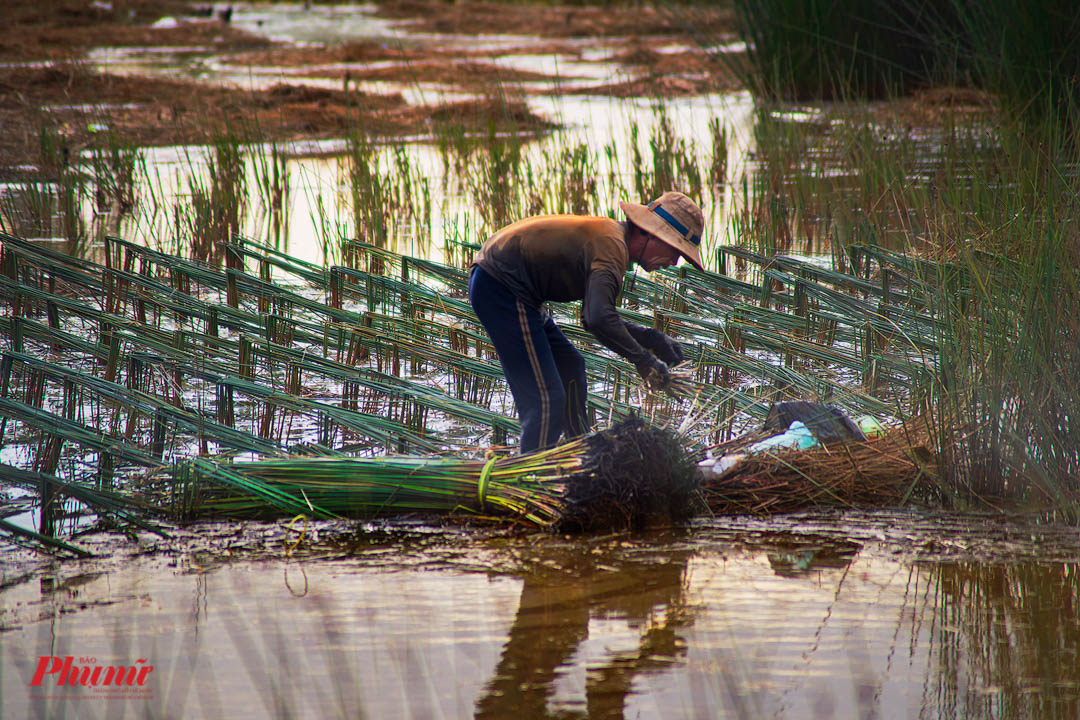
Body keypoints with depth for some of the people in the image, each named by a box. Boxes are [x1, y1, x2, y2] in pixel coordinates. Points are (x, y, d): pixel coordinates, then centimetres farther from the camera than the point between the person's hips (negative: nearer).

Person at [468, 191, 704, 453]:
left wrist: (651, 338, 14)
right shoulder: (612, 248, -18)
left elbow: (595, 316, 22)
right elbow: (599, 319, -32)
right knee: (547, 399, -13)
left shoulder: (612, 234, 14)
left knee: (570, 367, 23)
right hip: (502, 290, -11)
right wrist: (643, 359, -21)